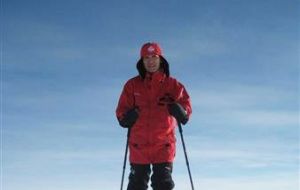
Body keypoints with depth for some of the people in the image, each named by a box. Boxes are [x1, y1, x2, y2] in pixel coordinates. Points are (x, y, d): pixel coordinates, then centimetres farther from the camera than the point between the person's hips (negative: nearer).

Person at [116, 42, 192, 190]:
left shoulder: (173, 85, 5)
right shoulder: (132, 85, 6)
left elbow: (186, 106, 4)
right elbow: (121, 110, 6)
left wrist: (181, 112, -20)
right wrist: (126, 118, -17)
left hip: (164, 145, -1)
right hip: (139, 145, 1)